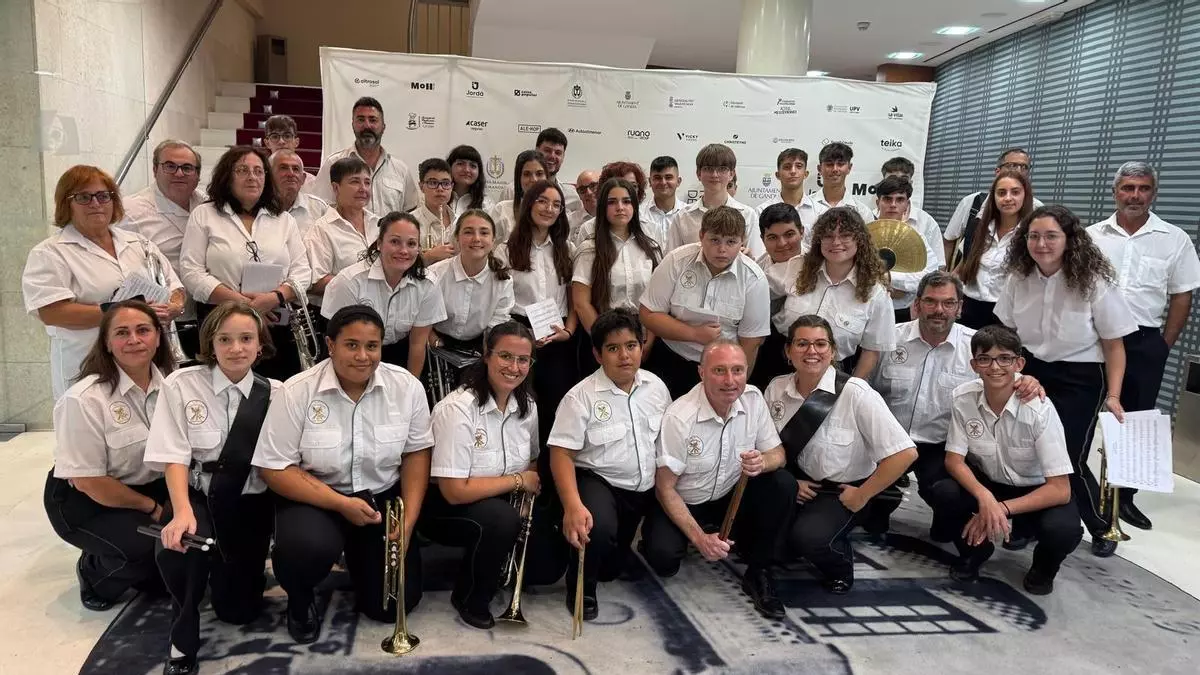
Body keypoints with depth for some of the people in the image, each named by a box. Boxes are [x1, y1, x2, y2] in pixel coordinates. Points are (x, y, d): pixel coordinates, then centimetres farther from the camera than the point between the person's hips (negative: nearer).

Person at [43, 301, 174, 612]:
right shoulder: (84, 399, -23)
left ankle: (151, 573, 12)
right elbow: (88, 481, -20)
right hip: (83, 501, -5)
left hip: (150, 486, 6)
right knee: (145, 546, -28)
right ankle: (94, 575, 7)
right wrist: (152, 508, -15)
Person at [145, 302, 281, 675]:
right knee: (176, 545, -35)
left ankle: (245, 570, 41)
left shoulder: (275, 394, -2)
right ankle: (183, 640, -7)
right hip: (196, 496, -1)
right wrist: (182, 511, -28)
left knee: (238, 609, 2)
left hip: (250, 503, 1)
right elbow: (173, 457, -13)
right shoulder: (181, 384, -6)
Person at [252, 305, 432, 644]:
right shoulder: (297, 392, -17)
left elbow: (417, 453, -1)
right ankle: (300, 600, 3)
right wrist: (341, 504, -23)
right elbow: (275, 469, -14)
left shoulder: (407, 387, -11)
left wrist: (408, 522, -11)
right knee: (309, 548, -36)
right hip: (315, 497, -2)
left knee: (395, 604, -3)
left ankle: (357, 554, 31)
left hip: (382, 498, 3)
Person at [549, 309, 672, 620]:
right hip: (600, 481, -6)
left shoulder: (656, 386, 2)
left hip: (650, 488, 6)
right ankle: (581, 587, -4)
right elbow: (562, 454, -19)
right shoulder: (581, 397, -15)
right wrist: (573, 505, -34)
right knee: (598, 527, -34)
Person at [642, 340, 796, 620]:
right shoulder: (678, 418, -25)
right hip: (684, 504, -4)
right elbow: (665, 488, -18)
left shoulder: (753, 399, -11)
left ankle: (757, 572, -4)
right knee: (664, 558, -29)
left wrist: (762, 462, -28)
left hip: (731, 499, 4)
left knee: (783, 485, -21)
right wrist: (699, 537, -26)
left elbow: (777, 453, -2)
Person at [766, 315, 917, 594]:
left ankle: (840, 570, 4)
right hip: (800, 484, 4)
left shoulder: (855, 393, -20)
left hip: (845, 490, -4)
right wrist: (790, 482, -8)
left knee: (808, 535, -31)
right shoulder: (776, 389, -6)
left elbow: (904, 453, -21)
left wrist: (861, 497, -13)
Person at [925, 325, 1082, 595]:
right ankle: (975, 548, 6)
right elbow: (954, 460, -12)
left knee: (1062, 530, -33)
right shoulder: (963, 398, -17)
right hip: (987, 483, 2)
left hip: (1038, 492, -2)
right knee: (942, 493, -28)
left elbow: (1060, 489, -24)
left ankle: (1043, 565, 6)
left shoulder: (1040, 410, -26)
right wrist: (985, 498, -30)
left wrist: (1002, 508, -29)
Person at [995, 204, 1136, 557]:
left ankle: (1102, 527, 23)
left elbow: (1113, 344, -8)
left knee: (1068, 459, -4)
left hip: (1079, 380, -3)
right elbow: (1005, 332, 8)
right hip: (1030, 372, 4)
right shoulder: (1018, 279, -5)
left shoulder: (1094, 283, -15)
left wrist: (1112, 395, -11)